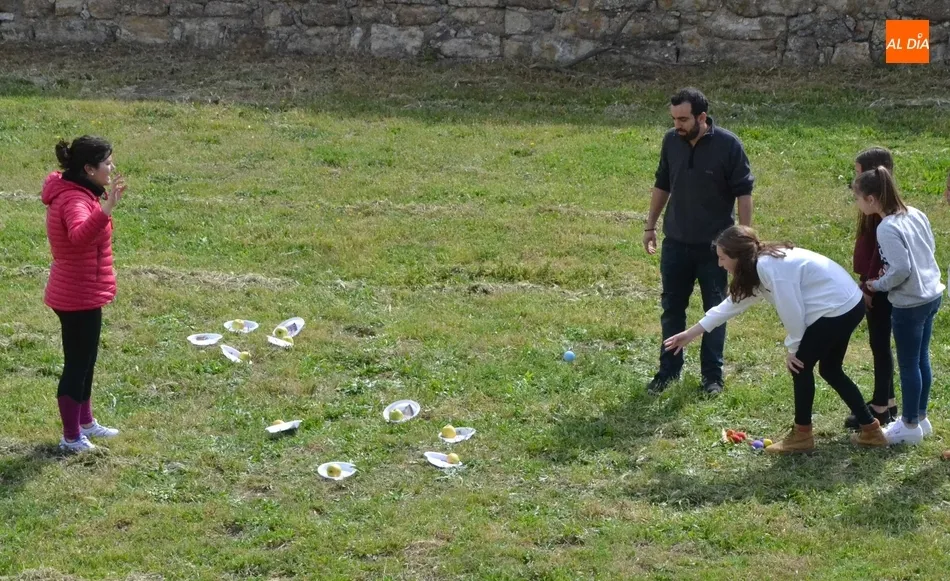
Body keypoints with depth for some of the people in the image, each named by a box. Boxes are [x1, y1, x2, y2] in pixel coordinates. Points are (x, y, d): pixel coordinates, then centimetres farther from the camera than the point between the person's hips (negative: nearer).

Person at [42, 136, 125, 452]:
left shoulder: (76, 192, 6)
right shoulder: (74, 200, -26)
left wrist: (102, 200, 23)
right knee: (77, 364, 2)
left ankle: (85, 422, 38)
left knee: (85, 360, 23)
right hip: (80, 298, -10)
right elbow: (79, 235, -49)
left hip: (80, 294, 10)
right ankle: (71, 437, 14)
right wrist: (106, 209, -61)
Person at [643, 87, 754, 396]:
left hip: (714, 244, -4)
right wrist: (651, 226, 11)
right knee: (672, 308, 10)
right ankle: (669, 370, 21)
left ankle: (712, 376, 17)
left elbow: (743, 193, -9)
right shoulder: (671, 141, -2)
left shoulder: (728, 145, -15)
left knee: (715, 310, 7)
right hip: (676, 242, 4)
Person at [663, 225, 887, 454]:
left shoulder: (770, 266, -21)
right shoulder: (761, 264, 10)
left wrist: (792, 348, -4)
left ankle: (802, 435, 14)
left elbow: (791, 311, -20)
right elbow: (732, 303, 18)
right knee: (830, 370, 19)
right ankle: (870, 429, 24)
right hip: (849, 305, 10)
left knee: (801, 366, 2)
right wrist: (691, 333, 20)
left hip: (837, 309, -10)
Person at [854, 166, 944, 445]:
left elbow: (901, 269, -25)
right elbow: (930, 247, 12)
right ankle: (920, 418, 31)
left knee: (908, 365, 5)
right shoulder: (915, 214, 2)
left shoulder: (887, 228, -22)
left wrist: (879, 285, -9)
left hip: (910, 304, -9)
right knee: (921, 360, 19)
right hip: (932, 294, 9)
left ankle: (910, 426, 17)